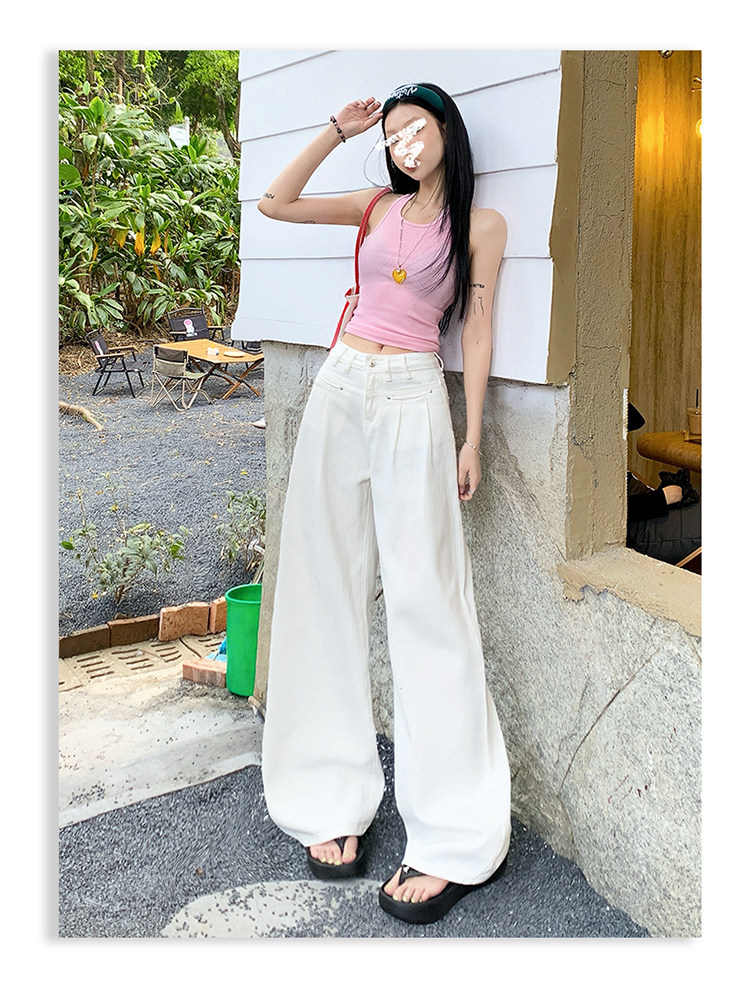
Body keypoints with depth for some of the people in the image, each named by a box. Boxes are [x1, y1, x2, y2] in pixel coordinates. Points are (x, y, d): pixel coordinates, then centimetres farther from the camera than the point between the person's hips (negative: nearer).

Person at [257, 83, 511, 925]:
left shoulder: (480, 223, 6)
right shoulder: (378, 206, 16)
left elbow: (476, 329, 3)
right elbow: (275, 202, 16)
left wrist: (472, 437, -2)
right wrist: (338, 131, 14)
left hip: (412, 399, -5)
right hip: (340, 390, 5)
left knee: (423, 596, -9)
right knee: (328, 587, 2)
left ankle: (456, 839, -2)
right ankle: (332, 798, 12)